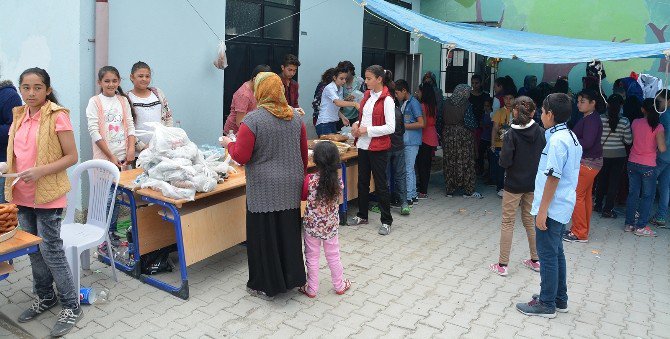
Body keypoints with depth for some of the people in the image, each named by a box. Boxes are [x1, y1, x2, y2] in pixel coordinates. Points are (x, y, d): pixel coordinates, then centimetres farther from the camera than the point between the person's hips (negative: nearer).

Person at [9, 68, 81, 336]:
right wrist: (7, 169, 1)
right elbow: (18, 154, 20)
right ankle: (45, 297, 33)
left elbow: (71, 156, -13)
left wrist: (41, 171, -24)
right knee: (33, 249, 16)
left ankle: (71, 306, 10)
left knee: (50, 250, -3)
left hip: (48, 196, -7)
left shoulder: (57, 116, -12)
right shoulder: (19, 116, 9)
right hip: (22, 195, 7)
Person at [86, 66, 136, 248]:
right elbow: (94, 131, -8)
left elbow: (130, 126, 9)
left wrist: (131, 149, -7)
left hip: (123, 157, 4)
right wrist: (111, 156, -13)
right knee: (107, 197, -6)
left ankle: (112, 233, 22)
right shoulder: (95, 102, -2)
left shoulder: (123, 100, 11)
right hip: (104, 157, -4)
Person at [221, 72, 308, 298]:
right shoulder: (295, 117, 5)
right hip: (291, 187, 6)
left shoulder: (252, 120, -13)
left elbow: (241, 156, -13)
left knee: (265, 235, 5)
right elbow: (304, 152, 11)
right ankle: (292, 277, 30)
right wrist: (301, 176, 24)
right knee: (289, 231, 17)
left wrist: (229, 144, 7)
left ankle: (265, 286, 17)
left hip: (264, 189, -6)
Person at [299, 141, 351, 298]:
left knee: (312, 258, 12)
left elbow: (303, 197, -4)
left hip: (311, 225, -2)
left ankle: (312, 289, 23)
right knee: (333, 256, 18)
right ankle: (340, 286, 32)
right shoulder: (339, 182, -14)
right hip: (331, 226, 2)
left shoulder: (310, 180, -21)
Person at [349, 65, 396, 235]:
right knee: (362, 181, 16)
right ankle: (362, 215, 31)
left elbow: (390, 127, -18)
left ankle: (386, 221, 13)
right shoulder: (367, 95, 9)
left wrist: (367, 130, -19)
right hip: (363, 145, 8)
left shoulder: (387, 100, -14)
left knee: (380, 184, 1)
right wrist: (357, 125, 1)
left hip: (378, 148, -7)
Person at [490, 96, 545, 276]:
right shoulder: (541, 132, -3)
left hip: (514, 184, -4)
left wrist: (503, 157, 2)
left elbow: (505, 162, -18)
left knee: (508, 223, 4)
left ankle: (502, 264, 8)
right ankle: (535, 260, 29)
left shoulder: (511, 135, -16)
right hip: (533, 184, 5)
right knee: (530, 220, 19)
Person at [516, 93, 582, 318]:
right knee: (556, 252, 19)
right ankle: (560, 299, 30)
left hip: (552, 207, -10)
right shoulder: (571, 138, 10)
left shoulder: (557, 140, -20)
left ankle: (547, 304, 12)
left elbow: (553, 177, -23)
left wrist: (542, 210, -20)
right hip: (562, 206, 10)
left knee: (547, 254, 0)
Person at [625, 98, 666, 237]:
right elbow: (662, 148, -17)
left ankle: (629, 224, 18)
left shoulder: (635, 123, -2)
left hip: (632, 163, 4)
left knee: (633, 193, 13)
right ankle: (641, 227, 8)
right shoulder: (658, 127, -13)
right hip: (648, 165, -4)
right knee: (648, 196, 7)